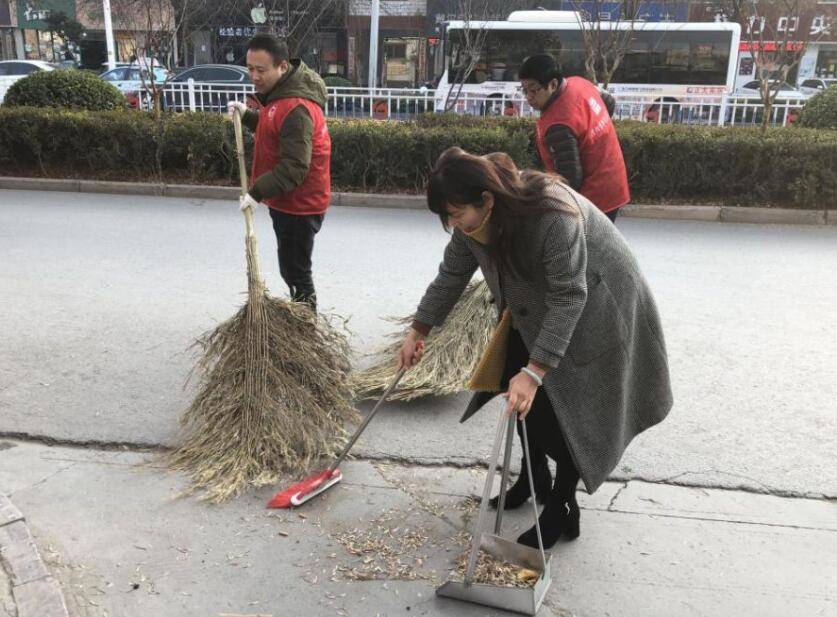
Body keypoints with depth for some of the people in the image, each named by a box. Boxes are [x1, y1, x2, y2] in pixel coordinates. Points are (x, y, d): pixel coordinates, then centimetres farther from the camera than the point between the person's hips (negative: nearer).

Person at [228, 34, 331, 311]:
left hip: (299, 205, -11)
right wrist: (248, 115, 9)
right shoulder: (280, 92, 7)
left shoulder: (296, 108, -26)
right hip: (287, 201, 11)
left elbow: (295, 167, -29)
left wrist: (258, 191, -29)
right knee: (291, 268, 22)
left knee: (296, 271, -2)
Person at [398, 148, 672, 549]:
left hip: (592, 311, -7)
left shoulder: (553, 215, -38)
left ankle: (563, 509, 8)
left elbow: (568, 298, -36)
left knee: (567, 404, -7)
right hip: (533, 311, 7)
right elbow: (451, 276, -2)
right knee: (519, 392, 5)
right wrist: (417, 332, 0)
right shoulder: (474, 217, -14)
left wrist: (534, 372, -41)